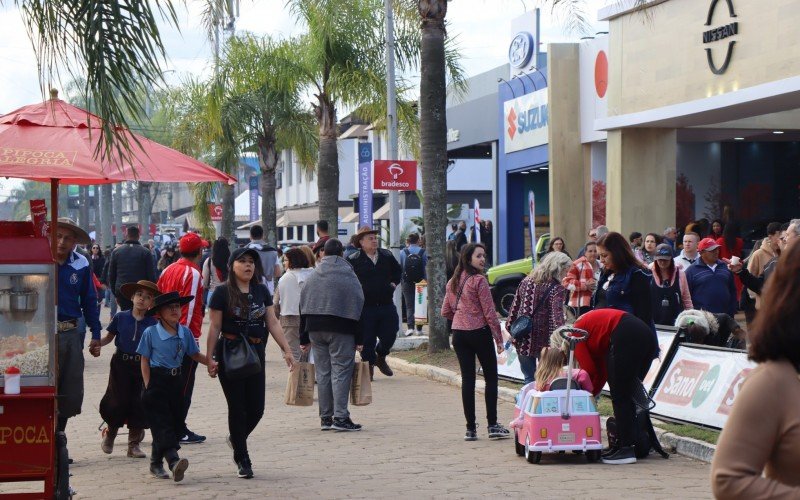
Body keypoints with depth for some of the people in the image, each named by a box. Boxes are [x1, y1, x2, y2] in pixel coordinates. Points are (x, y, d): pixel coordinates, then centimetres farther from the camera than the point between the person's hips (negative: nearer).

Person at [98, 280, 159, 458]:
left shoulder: (153, 323, -1)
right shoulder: (121, 317, 0)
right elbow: (109, 337, 7)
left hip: (142, 365, 1)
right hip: (121, 363, -1)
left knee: (139, 404, 1)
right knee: (118, 402, 0)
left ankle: (134, 445, 14)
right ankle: (109, 434, 27)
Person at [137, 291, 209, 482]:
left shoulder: (185, 333, 5)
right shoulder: (150, 333, -6)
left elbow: (195, 355, 13)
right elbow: (145, 361, -3)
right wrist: (148, 387, -9)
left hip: (176, 381, 5)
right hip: (156, 382, -5)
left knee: (176, 423, 7)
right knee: (162, 423, -13)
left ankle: (156, 463, 21)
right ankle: (174, 462, -26)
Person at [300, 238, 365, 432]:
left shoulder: (313, 276, 10)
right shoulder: (348, 276, -5)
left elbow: (303, 307, 11)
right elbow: (358, 308, -7)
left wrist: (304, 339, 14)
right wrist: (359, 339, -4)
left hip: (315, 329, 5)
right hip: (341, 330, -5)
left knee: (323, 372, 10)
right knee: (341, 371, -4)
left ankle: (325, 417, 11)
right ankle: (340, 417, -10)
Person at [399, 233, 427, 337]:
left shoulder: (403, 252, -4)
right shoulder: (423, 252, -6)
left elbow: (400, 267, -1)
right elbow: (426, 267, -5)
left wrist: (400, 282, 6)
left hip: (407, 282, 0)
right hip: (420, 282, 0)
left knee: (409, 305, 5)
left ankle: (410, 327, -7)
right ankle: (419, 328, 11)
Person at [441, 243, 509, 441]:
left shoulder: (453, 282, 8)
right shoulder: (479, 280, -12)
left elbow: (445, 312, 12)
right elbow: (489, 312, -12)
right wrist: (498, 337, -7)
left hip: (458, 334, 6)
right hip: (479, 333, -6)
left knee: (467, 379, 7)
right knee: (491, 378, 6)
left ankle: (470, 428, 6)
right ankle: (492, 425, 4)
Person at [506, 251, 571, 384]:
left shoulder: (526, 281, 7)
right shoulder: (557, 288, -12)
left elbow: (514, 308, 11)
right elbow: (557, 317, -23)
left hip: (522, 339, 5)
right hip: (543, 341, -5)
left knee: (529, 378, 13)